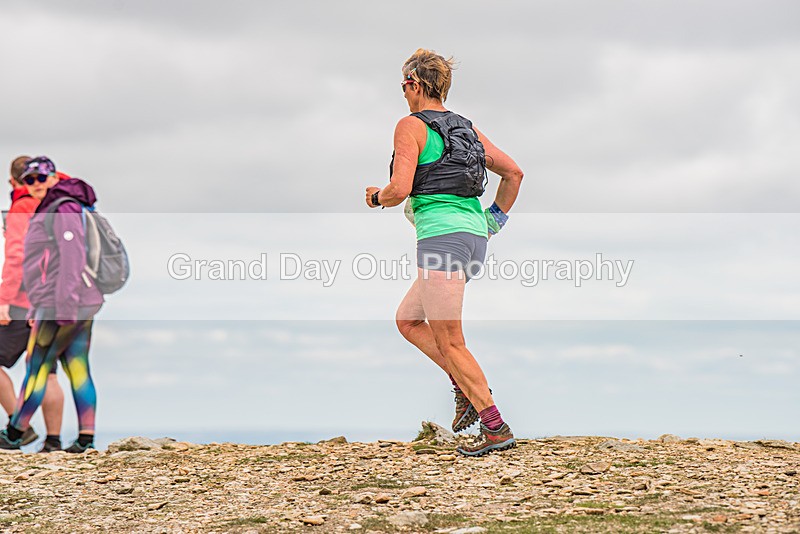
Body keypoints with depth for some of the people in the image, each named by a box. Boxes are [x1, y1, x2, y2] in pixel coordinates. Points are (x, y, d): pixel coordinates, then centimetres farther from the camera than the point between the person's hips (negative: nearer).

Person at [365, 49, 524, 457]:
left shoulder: (412, 125, -4)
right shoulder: (465, 128, 18)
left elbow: (400, 189, -15)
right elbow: (513, 172, 18)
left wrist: (377, 197, 7)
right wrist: (494, 220, 24)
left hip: (442, 236, -8)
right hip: (473, 235, 8)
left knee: (449, 342, -3)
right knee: (408, 320, 19)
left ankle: (496, 428, -4)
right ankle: (467, 387, 10)